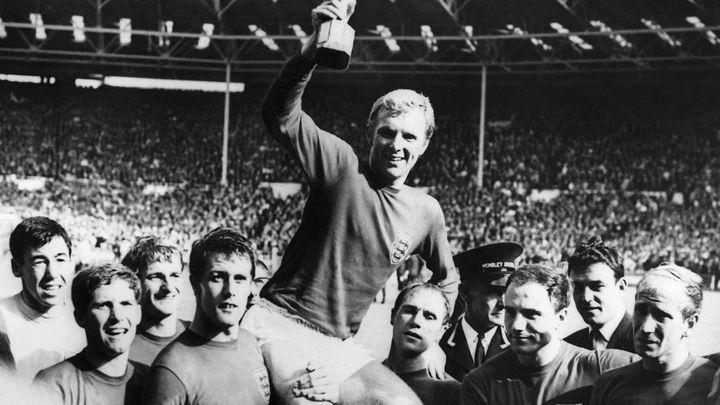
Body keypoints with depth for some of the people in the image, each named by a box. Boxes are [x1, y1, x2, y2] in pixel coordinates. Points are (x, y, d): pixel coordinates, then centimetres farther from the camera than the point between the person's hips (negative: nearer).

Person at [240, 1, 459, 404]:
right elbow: (280, 115, -22)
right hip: (280, 323, -5)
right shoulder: (343, 166, -6)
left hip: (340, 346, 6)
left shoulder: (426, 212, 8)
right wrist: (315, 46, -34)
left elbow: (447, 280, 26)